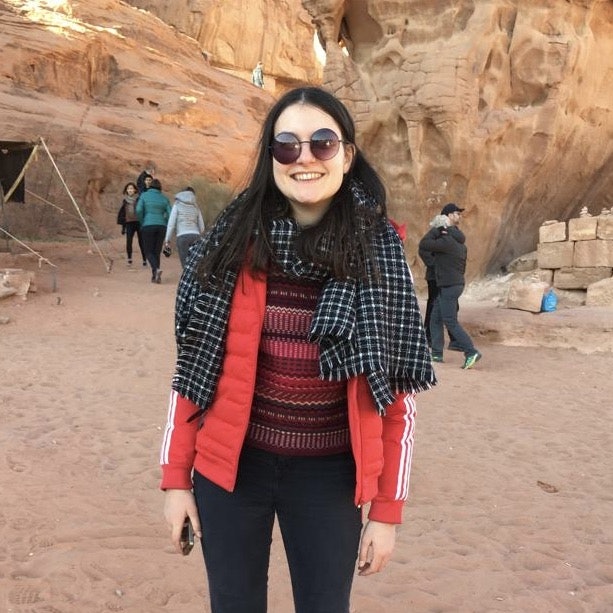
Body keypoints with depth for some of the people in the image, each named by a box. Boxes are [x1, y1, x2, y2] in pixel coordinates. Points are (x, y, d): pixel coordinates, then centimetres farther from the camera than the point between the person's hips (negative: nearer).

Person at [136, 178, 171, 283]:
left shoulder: (144, 195, 4)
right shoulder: (164, 198, 10)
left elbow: (139, 210, -9)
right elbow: (170, 214, 2)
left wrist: (142, 222, 5)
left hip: (148, 226, -2)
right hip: (161, 226, 2)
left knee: (149, 252, 4)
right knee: (157, 251, 12)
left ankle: (157, 269, -23)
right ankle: (154, 276, 7)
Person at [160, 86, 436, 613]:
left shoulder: (379, 253, -8)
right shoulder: (233, 243, -6)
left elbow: (398, 391, -4)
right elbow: (194, 369, 0)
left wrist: (387, 508, -3)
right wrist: (175, 477, 1)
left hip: (327, 474, -1)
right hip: (230, 465, 1)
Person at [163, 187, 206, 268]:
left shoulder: (177, 204, 7)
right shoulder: (196, 207, 17)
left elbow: (171, 223, -1)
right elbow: (201, 227, 17)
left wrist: (167, 240, 2)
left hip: (182, 237, -3)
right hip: (195, 236, 3)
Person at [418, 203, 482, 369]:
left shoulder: (447, 241, -18)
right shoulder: (458, 240, 12)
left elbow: (423, 245, -14)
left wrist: (435, 229, -7)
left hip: (449, 286, -9)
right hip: (447, 285, 10)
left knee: (451, 322, -9)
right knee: (436, 319, 13)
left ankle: (471, 352, -12)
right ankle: (436, 353, 15)